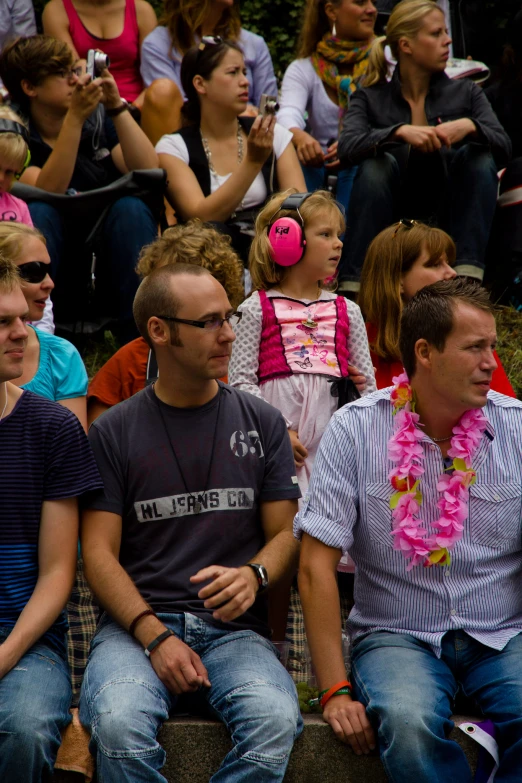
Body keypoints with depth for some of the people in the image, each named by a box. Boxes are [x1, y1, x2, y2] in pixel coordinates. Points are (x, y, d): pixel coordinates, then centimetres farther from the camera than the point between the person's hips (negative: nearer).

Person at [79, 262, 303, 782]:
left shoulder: (261, 423, 13)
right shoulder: (114, 432, 7)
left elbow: (286, 533, 12)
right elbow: (99, 551, 2)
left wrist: (253, 576, -12)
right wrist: (154, 637, -13)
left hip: (233, 627, 1)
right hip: (136, 623, -1)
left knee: (275, 721, -32)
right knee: (118, 724, -34)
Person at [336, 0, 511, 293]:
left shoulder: (466, 93, 6)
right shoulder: (370, 98, 2)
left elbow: (504, 148, -8)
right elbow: (348, 147, -18)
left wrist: (470, 126, -29)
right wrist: (400, 132, -34)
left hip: (451, 219, 2)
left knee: (480, 156, -19)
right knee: (377, 163, -26)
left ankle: (468, 277, -29)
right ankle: (353, 286, -32)